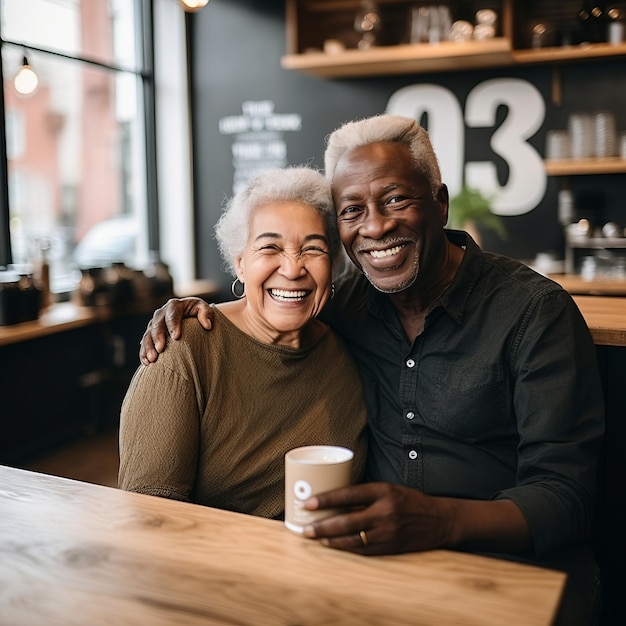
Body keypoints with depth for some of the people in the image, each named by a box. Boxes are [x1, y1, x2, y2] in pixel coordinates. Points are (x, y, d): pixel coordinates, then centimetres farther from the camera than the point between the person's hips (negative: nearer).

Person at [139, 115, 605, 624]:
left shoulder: (535, 310, -9)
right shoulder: (346, 301, 4)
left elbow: (564, 497, -14)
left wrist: (440, 520, -33)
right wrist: (194, 313, 0)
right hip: (375, 560, 3)